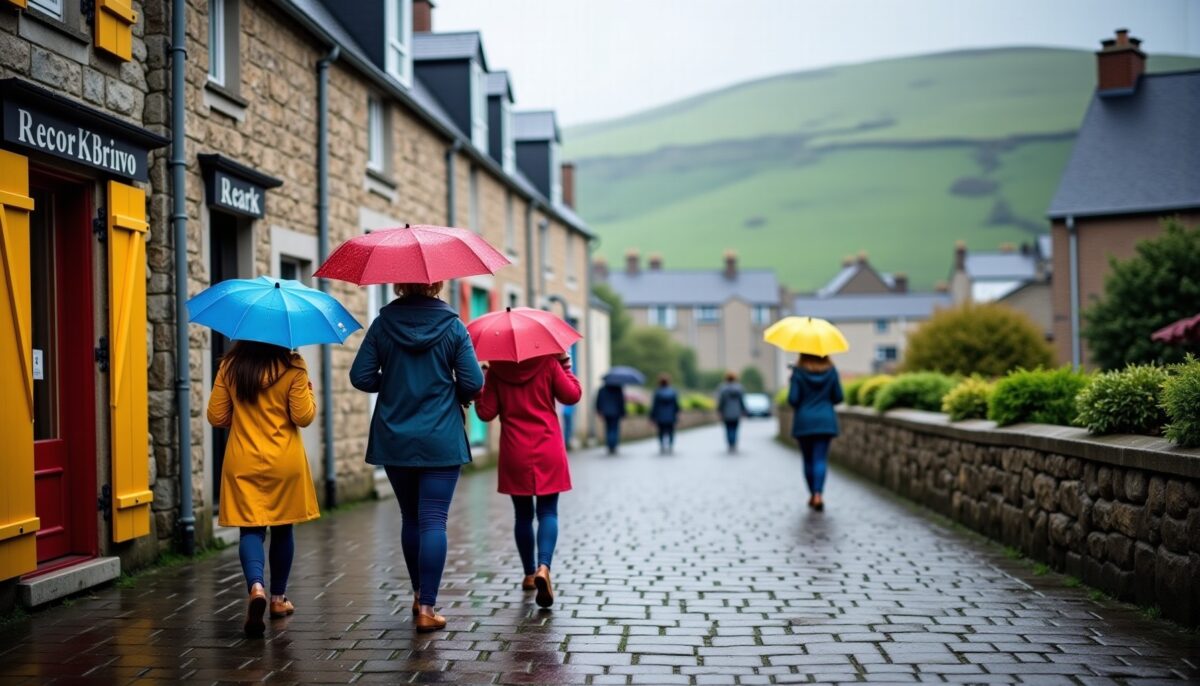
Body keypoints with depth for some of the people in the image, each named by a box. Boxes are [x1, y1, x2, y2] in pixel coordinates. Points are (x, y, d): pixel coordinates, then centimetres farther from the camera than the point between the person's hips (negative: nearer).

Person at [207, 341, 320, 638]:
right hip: (285, 463, -1)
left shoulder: (229, 367, -2)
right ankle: (278, 597, 25)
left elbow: (216, 416, 2)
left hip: (243, 463, 1)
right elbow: (303, 416, -10)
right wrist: (309, 392, 9)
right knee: (282, 528, 15)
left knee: (251, 529, 2)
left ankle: (256, 586, -24)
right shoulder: (292, 368, -10)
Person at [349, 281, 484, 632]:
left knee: (410, 518, 17)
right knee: (434, 520, -2)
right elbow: (473, 383, -8)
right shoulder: (452, 326, -5)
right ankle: (426, 608, -7)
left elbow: (361, 376, -5)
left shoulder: (383, 323, -2)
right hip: (441, 441, -2)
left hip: (394, 441, 3)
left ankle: (419, 595, 29)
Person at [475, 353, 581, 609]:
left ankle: (529, 574, 22)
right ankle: (544, 567, -21)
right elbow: (572, 396, -1)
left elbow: (486, 413, 0)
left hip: (515, 455, 1)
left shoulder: (496, 370, -2)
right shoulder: (548, 363, -4)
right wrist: (566, 366, 9)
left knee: (523, 515, 14)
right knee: (547, 513, 2)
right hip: (549, 452, -1)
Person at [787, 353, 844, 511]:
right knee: (820, 459, -4)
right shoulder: (831, 370, -1)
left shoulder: (798, 371, -8)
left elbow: (793, 399, -11)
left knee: (808, 459, 12)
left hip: (804, 421, -1)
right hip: (825, 421, 1)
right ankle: (818, 494, -22)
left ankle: (813, 494, 20)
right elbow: (838, 397, 3)